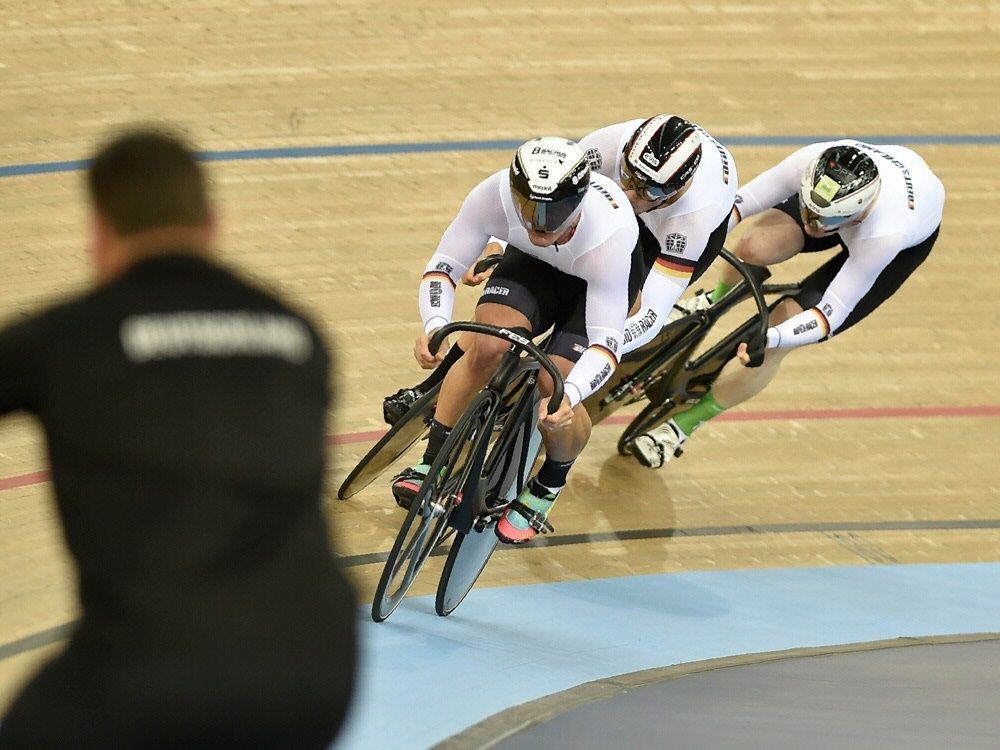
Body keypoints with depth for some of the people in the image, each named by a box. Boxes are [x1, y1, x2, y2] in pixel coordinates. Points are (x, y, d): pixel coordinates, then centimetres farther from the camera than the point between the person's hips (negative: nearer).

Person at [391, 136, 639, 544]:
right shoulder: (495, 194, -36)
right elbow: (443, 266, -24)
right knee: (488, 345, -24)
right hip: (532, 265, 3)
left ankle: (547, 489, 10)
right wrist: (435, 326, -44)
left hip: (600, 279, -3)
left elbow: (606, 343, -41)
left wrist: (568, 396, -58)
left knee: (557, 388, -21)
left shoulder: (611, 232, -42)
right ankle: (432, 465, -5)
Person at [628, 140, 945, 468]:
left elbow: (833, 314, -36)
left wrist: (770, 339, -51)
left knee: (784, 324, -17)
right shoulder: (814, 162, -38)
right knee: (753, 246, -21)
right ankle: (716, 301, 19)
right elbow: (745, 199, -21)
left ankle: (684, 425, 0)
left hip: (910, 241, -4)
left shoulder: (884, 238, -45)